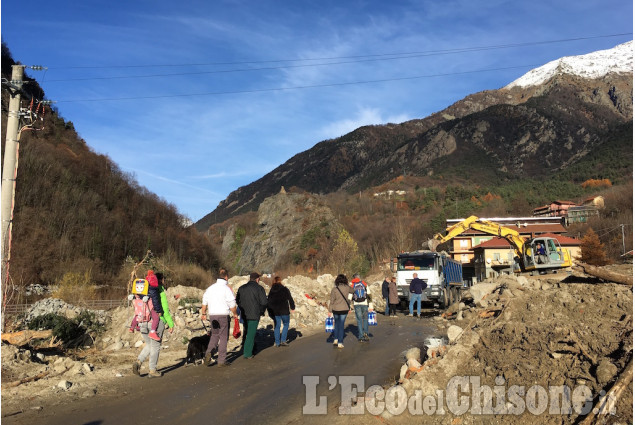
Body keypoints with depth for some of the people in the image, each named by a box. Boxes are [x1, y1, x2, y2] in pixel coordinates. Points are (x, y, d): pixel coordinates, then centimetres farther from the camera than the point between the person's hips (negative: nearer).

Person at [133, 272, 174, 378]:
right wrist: (171, 324, -7)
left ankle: (138, 362, 0)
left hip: (143, 322, 6)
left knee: (149, 345, 20)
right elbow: (165, 310, -13)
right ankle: (152, 371, 11)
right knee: (155, 346, 5)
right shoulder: (161, 292, -10)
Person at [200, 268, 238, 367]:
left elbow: (204, 302, 14)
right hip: (223, 315, -5)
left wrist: (203, 313, 27)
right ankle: (222, 360, 6)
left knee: (214, 335, 19)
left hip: (212, 315, 5)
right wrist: (235, 314, 7)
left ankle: (208, 352, -3)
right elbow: (232, 304, -10)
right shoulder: (226, 288, -11)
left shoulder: (210, 288, 7)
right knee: (223, 337, 4)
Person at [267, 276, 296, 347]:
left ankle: (277, 343, 11)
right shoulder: (285, 289, -6)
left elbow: (268, 301, 9)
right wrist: (292, 307, 8)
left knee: (276, 326, 11)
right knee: (286, 325, 11)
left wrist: (270, 311, 17)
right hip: (284, 311, -4)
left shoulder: (271, 291, 6)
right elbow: (290, 299, -4)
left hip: (275, 312, 4)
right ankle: (283, 340, 3)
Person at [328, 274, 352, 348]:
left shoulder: (334, 289, -9)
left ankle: (335, 339, 23)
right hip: (344, 309, 0)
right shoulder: (347, 288, -5)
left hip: (336, 309, 0)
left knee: (336, 323, 22)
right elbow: (352, 291, 19)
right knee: (341, 325, 7)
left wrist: (330, 311, 0)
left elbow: (332, 301, -6)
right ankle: (340, 343, 7)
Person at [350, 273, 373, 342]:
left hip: (356, 304, 0)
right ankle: (365, 333, -2)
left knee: (359, 320, 6)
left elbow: (349, 297, 0)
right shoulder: (365, 284, 5)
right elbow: (369, 296, 2)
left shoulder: (351, 285, 3)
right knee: (365, 318, 15)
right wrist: (370, 306, 4)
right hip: (364, 304, 0)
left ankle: (361, 337, 6)